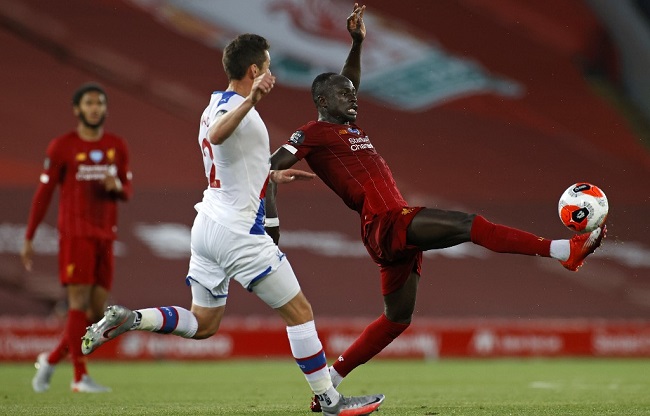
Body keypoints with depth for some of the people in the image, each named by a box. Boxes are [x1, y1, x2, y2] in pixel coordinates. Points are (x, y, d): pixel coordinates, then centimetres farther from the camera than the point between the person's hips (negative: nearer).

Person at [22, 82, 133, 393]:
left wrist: (118, 187, -8)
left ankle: (51, 359, 21)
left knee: (97, 312, 3)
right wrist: (28, 239, -2)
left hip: (104, 238, 5)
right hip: (75, 235, -5)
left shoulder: (117, 147, 11)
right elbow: (43, 193, -1)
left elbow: (127, 190, 18)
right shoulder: (62, 147, -2)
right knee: (79, 303, -12)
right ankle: (80, 377, -10)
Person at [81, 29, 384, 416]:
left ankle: (126, 319, 0)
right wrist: (250, 101, -54)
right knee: (299, 311, -2)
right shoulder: (236, 108, -16)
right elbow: (217, 135, -41)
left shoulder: (216, 106, 14)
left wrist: (272, 176, 35)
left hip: (208, 225, 9)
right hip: (239, 234, -9)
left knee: (203, 324, 16)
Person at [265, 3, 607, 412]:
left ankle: (328, 385, 19)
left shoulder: (349, 128, 22)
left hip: (398, 231, 11)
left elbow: (347, 83, 40)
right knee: (470, 224, -22)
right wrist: (272, 221, -13)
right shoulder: (313, 134, -2)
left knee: (397, 319, 16)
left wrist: (358, 42, 33)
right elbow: (269, 169, -6)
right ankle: (565, 249, -27)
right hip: (385, 223, -11)